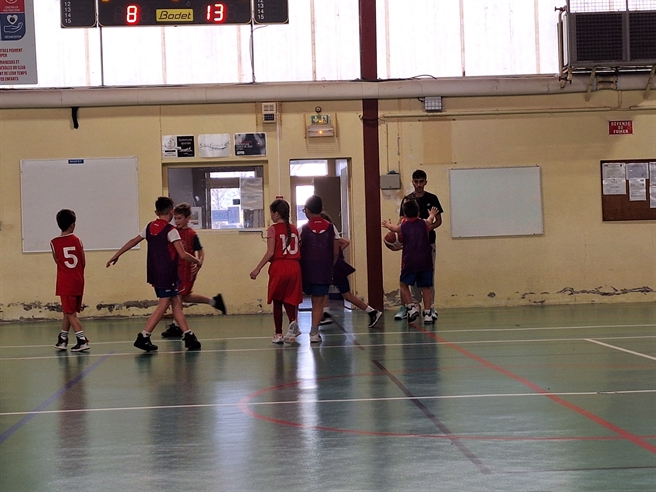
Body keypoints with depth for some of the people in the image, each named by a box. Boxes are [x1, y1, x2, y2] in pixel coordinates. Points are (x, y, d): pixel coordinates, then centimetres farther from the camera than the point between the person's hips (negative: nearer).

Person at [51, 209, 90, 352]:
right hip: (78, 281, 3)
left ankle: (82, 340, -11)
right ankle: (62, 340, 25)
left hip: (65, 283, -3)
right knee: (68, 311, 15)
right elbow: (83, 263, 5)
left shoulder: (54, 243, -7)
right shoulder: (77, 240, -1)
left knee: (70, 313, -1)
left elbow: (57, 261, 7)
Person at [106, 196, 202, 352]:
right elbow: (183, 254, -16)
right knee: (163, 306, -4)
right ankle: (143, 337, -7)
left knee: (176, 303, 12)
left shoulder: (149, 227, 7)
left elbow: (133, 241, 15)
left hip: (155, 273, 8)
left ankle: (188, 336, 13)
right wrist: (197, 261, 2)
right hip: (167, 274, -8)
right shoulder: (171, 230, -13)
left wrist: (116, 256, 25)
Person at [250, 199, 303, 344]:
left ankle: (278, 334, 12)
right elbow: (298, 251, 8)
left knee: (277, 302, 9)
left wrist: (257, 269, -7)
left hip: (278, 267, -4)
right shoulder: (294, 229, 10)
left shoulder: (273, 229, -5)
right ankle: (293, 321, -19)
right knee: (290, 300, 9)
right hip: (294, 267, 4)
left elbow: (270, 253, -11)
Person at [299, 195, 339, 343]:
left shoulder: (303, 229, -5)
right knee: (318, 302, 6)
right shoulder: (330, 227, 1)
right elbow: (336, 252, 3)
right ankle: (314, 332, 0)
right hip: (324, 270, 1)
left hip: (306, 270, -1)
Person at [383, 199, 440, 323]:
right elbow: (430, 221, 33)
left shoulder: (403, 226, 5)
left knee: (404, 285, 13)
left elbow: (395, 228, 30)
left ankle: (411, 307, -4)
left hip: (409, 262, -1)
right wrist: (432, 215, 57)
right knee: (426, 288, 8)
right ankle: (427, 314, 2)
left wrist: (388, 225, 53)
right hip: (425, 261, 2)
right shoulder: (424, 224, 7)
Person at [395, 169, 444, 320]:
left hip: (428, 241, -1)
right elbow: (402, 221, 4)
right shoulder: (407, 200, 5)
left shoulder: (432, 199, 3)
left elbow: (439, 221, 4)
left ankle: (430, 307, 4)